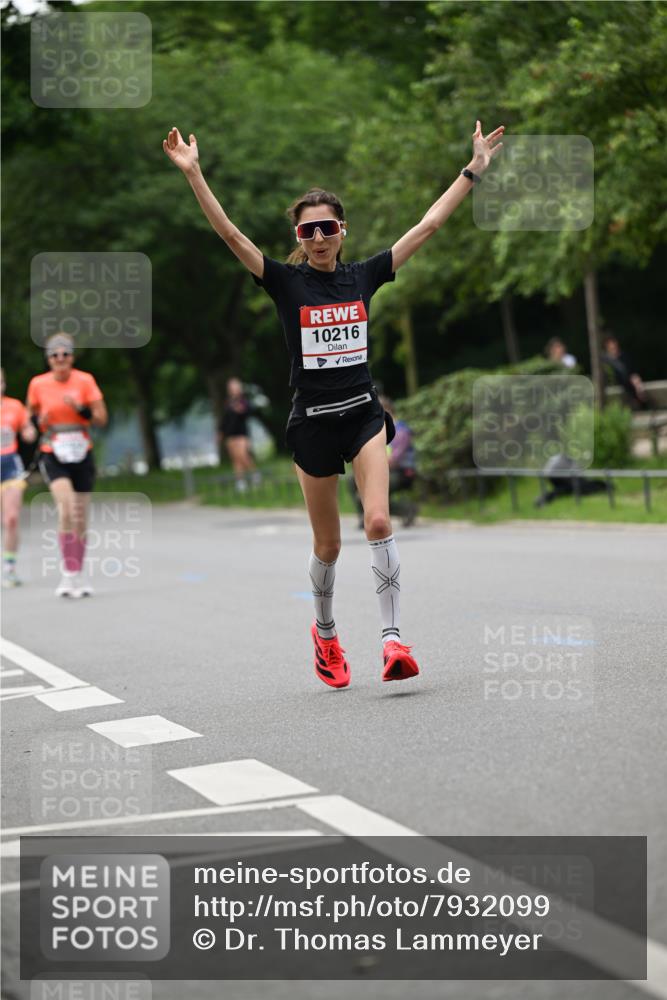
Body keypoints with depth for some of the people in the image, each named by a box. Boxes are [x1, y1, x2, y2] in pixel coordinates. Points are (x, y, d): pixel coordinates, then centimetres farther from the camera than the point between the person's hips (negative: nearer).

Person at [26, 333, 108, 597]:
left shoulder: (85, 381, -2)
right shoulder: (38, 384, 0)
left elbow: (101, 418, -2)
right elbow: (31, 414, 15)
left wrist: (81, 409, -19)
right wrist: (39, 422, -7)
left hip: (81, 455, 2)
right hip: (52, 456, -1)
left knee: (80, 518, 6)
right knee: (66, 507, -24)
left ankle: (78, 575, 24)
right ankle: (69, 573, -20)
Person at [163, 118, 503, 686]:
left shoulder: (363, 277, 3)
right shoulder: (287, 282, -4)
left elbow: (428, 225, 5)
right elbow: (230, 235, -16)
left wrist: (474, 170, 5)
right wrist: (194, 174, -25)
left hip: (363, 414, 1)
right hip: (313, 421, -1)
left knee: (379, 521, -18)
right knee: (328, 545, 7)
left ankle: (393, 638, -19)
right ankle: (325, 632, 32)